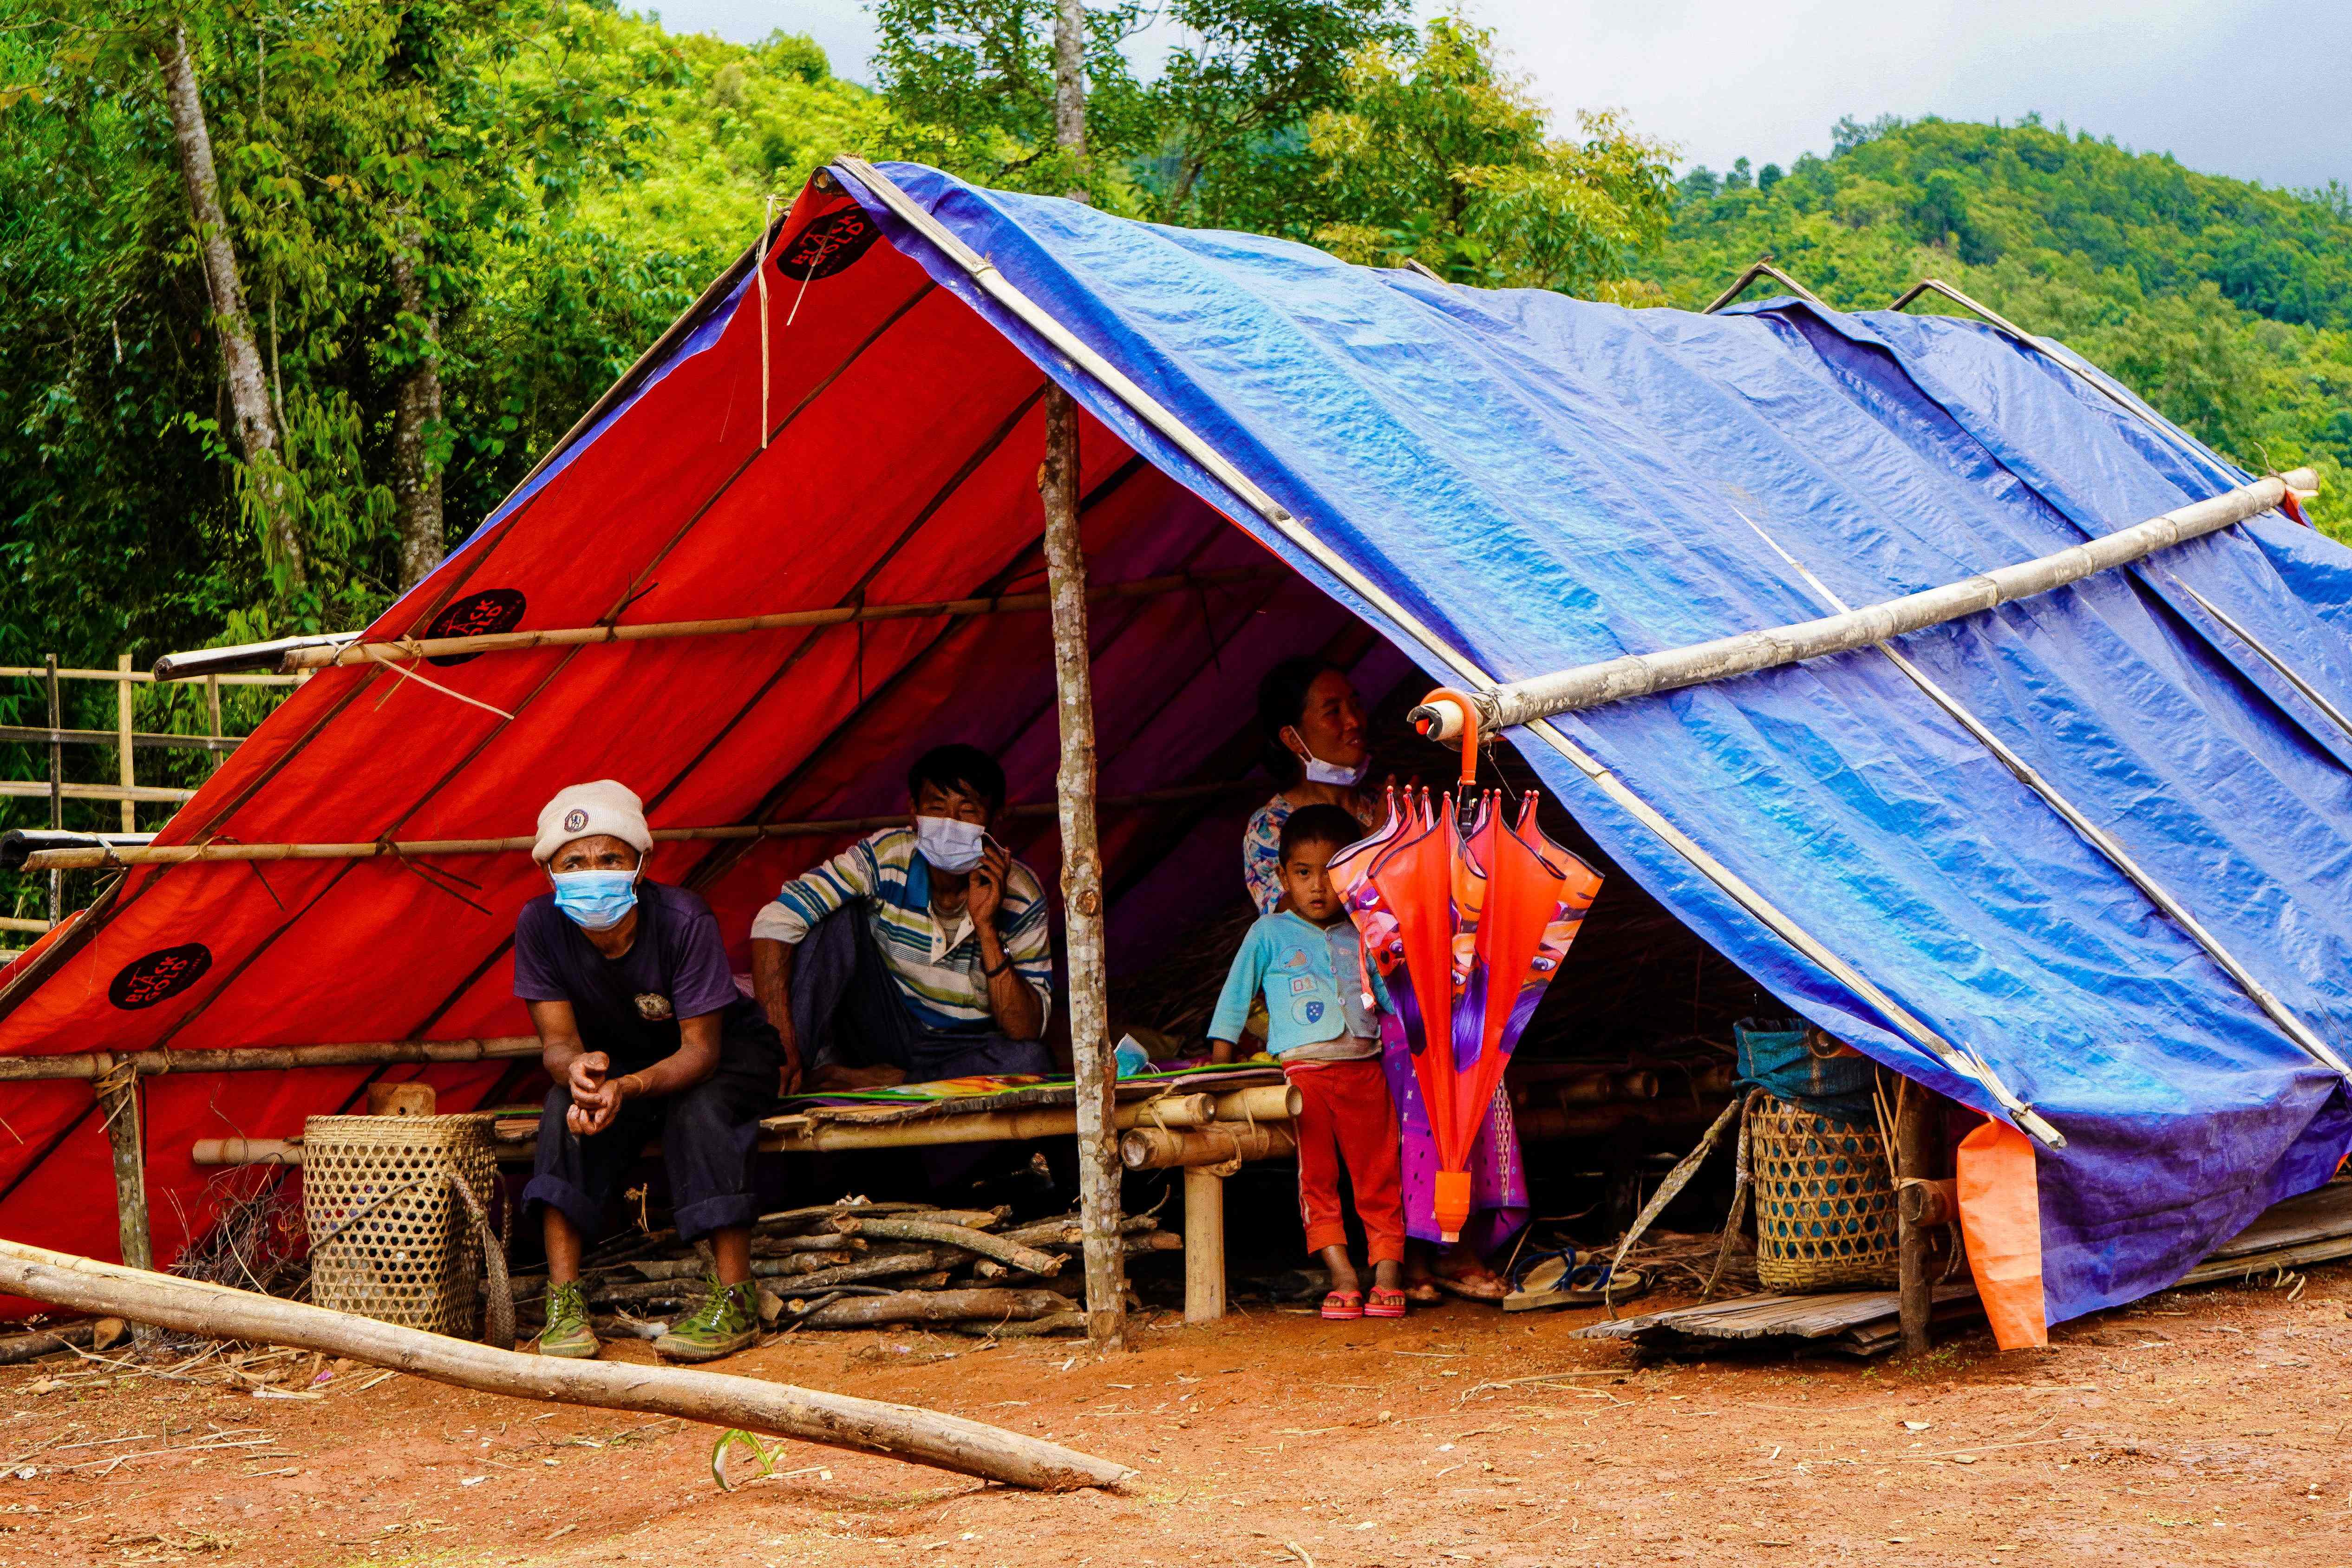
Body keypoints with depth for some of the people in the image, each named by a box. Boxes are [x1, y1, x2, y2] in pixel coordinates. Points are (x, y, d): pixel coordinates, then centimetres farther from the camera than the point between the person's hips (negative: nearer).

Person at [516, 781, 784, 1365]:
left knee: (699, 1111, -34)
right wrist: (576, 1069, -45)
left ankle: (735, 1298, -28)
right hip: (620, 1057, 3)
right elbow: (557, 1041, -18)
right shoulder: (539, 925, -22)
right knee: (568, 1106, -27)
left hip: (727, 1054, -3)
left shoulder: (683, 920, -32)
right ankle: (563, 1300, -26)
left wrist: (628, 1088, -50)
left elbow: (700, 1049, -30)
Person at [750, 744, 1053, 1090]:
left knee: (1031, 1061, -33)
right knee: (838, 918, -21)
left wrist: (986, 928, -32)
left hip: (964, 1047, 0)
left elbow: (1027, 1031, -22)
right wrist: (785, 1056, -34)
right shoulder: (885, 857, -17)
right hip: (881, 1031, 0)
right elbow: (775, 923, -25)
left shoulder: (1022, 897, -16)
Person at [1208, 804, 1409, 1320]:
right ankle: (1341, 1275, -3)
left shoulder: (1363, 936, 14)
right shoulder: (1268, 935, 8)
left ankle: (1388, 1271, 2)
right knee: (1316, 1177, -5)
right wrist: (1220, 1063, 8)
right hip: (1301, 1071, -2)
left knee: (1378, 1175, -1)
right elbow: (1235, 998, 11)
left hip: (1364, 1069, 2)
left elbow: (1394, 997, 23)